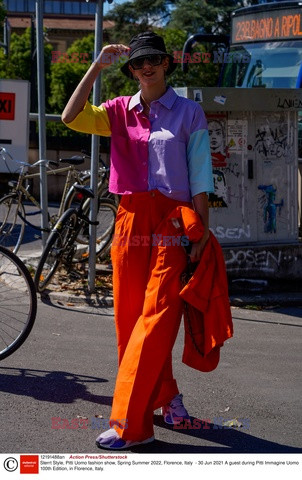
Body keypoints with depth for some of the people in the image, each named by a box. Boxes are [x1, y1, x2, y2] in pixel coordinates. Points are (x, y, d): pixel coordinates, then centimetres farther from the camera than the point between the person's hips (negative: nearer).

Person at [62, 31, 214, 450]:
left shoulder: (188, 113, 5)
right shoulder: (121, 111, 13)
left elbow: (200, 179, 2)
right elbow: (71, 118, -2)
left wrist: (202, 235, -5)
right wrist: (97, 66, -5)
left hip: (172, 225, -4)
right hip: (130, 222, 4)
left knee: (156, 320, -10)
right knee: (129, 318, 7)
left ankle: (130, 425, -8)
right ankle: (166, 397, 26)